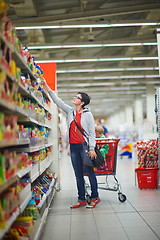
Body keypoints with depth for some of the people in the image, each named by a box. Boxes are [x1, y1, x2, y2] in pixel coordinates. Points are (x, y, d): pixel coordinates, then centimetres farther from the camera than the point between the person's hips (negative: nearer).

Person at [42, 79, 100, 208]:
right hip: (73, 146, 5)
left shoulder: (88, 114, -2)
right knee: (78, 174, 9)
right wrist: (46, 86, 9)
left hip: (84, 145, -5)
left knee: (90, 172, 1)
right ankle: (81, 200, 16)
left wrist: (92, 148, -12)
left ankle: (95, 198, 13)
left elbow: (92, 132, -4)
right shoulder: (70, 111, 11)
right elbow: (58, 100, 13)